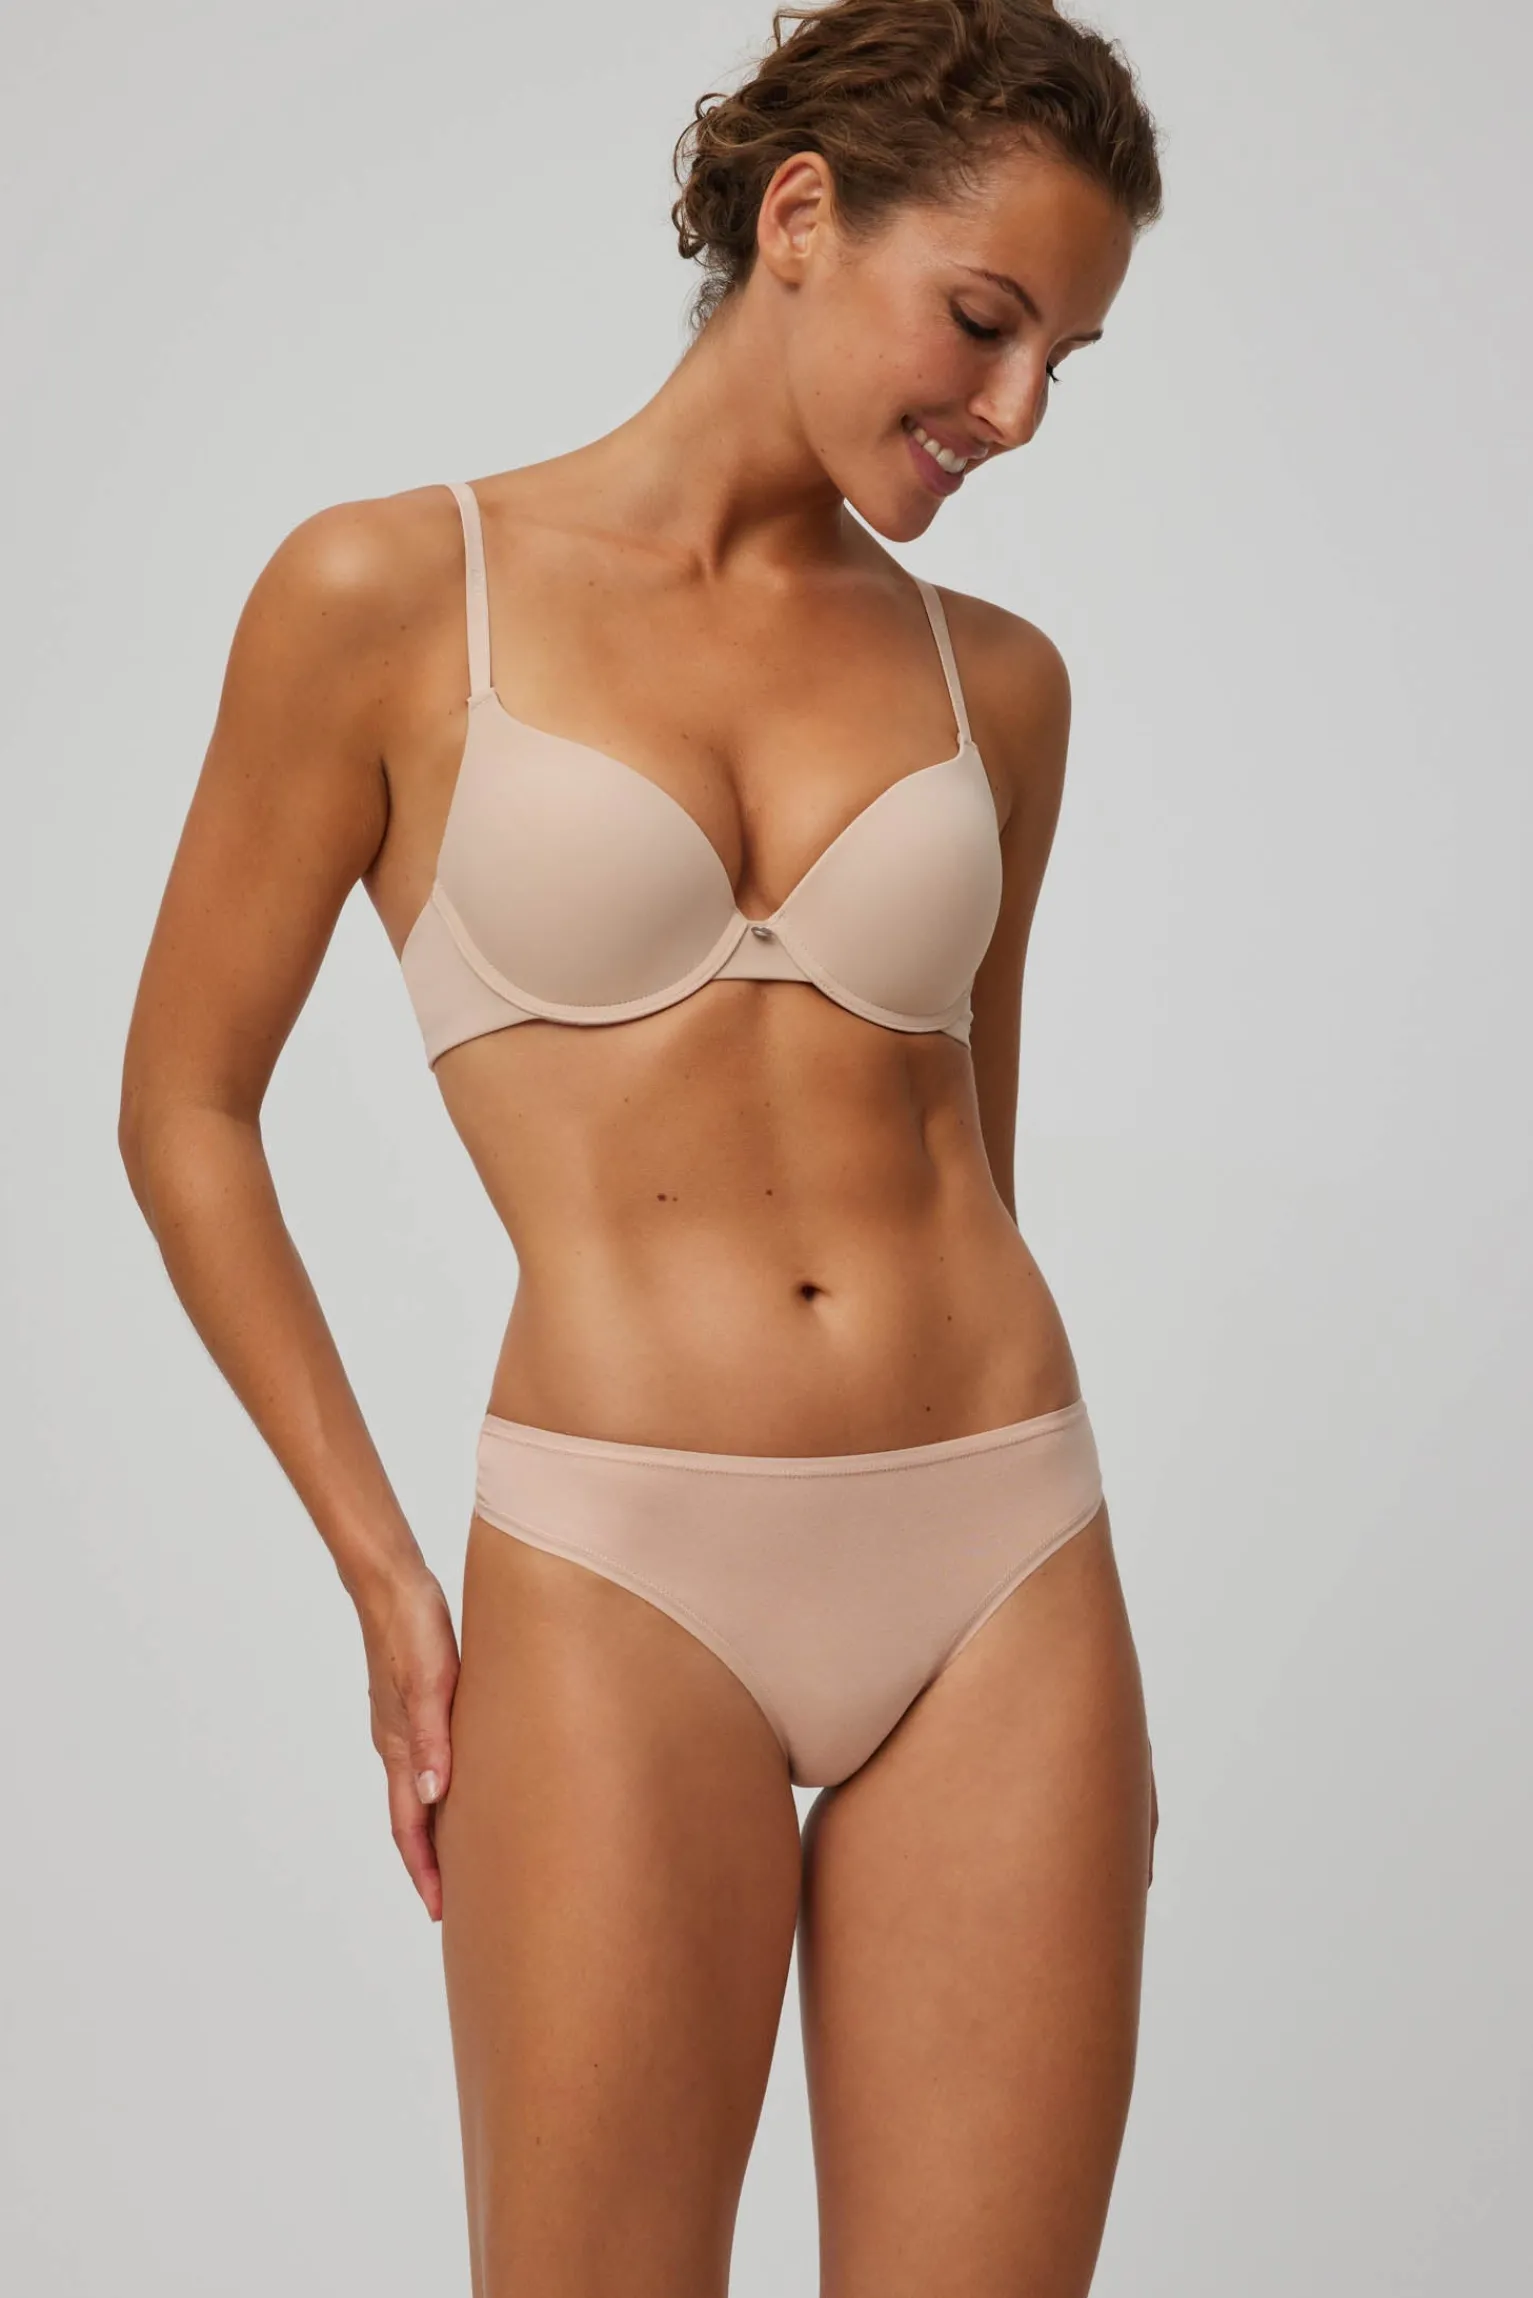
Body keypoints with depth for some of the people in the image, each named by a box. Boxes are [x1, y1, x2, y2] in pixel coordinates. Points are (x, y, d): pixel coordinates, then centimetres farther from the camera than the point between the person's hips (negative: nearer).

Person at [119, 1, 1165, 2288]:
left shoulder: (994, 682, 9)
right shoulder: (394, 594, -2)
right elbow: (185, 1108, 3)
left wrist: (1082, 1654, 15)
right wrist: (384, 1577, -1)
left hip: (1002, 1575, 4)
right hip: (622, 1583, -3)